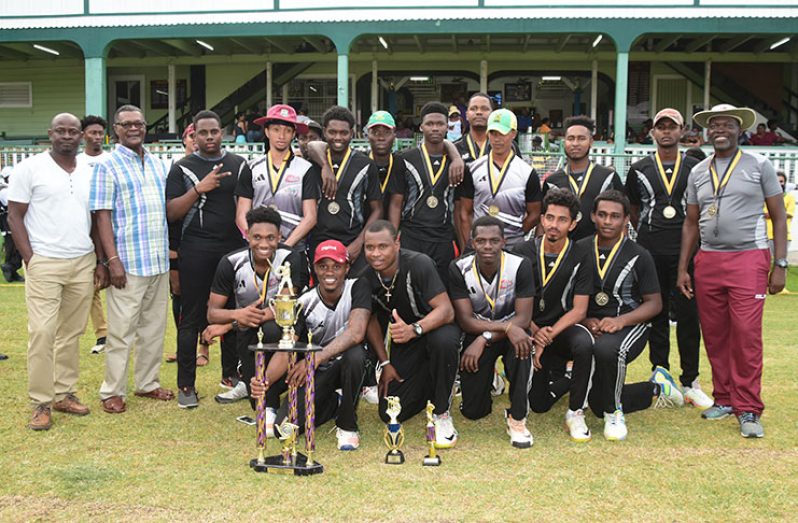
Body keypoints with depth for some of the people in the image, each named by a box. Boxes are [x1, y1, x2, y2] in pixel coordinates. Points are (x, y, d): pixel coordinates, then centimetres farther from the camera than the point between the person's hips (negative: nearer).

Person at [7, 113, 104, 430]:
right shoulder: (30, 168, -2)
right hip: (45, 263, -4)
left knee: (72, 332, 9)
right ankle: (41, 403, 3)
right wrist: (30, 260, -10)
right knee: (42, 332, -6)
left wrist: (100, 262, 10)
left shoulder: (90, 172, 10)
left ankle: (64, 394, 19)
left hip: (84, 263, 4)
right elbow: (14, 216, -2)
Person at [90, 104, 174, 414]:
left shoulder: (157, 165, 14)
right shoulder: (107, 167, -3)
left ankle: (148, 383, 24)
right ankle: (112, 391, 9)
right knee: (121, 330, -2)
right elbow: (102, 215, -9)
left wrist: (170, 251, 14)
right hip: (128, 262, -6)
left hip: (159, 260, 6)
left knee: (154, 327, 12)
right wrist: (113, 259, -16)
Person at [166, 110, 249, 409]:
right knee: (192, 318, 1)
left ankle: (232, 374, 23)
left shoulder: (240, 165, 10)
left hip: (234, 248, 2)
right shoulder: (183, 168, 5)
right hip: (196, 251, -2)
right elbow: (171, 212, -3)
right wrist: (199, 189, -15)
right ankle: (186, 385, 8)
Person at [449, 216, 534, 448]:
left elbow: (523, 318, -20)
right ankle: (486, 377, 30)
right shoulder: (459, 269, -16)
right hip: (476, 333, 1)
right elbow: (465, 320, -19)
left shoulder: (520, 266, -18)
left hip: (511, 331, -1)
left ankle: (517, 418, -19)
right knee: (473, 411, -6)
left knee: (521, 347, -39)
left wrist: (485, 338, -30)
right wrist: (508, 327, -33)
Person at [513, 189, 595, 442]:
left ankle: (575, 413, -18)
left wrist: (548, 337, -21)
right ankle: (562, 374, 32)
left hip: (564, 327, -2)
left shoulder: (580, 257, -8)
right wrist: (534, 331, -17)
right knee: (538, 405, -2)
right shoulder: (522, 252, -4)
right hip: (531, 331, 2)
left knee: (584, 343, -38)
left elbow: (579, 310, -10)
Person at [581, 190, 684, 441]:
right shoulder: (580, 250, 3)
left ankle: (614, 412, -16)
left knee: (606, 348, -41)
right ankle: (656, 387, 30)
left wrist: (621, 320, -19)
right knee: (598, 405, 3)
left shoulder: (638, 256, -4)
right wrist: (585, 321, -14)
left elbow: (654, 303, -3)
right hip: (592, 327, 4)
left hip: (630, 326, -4)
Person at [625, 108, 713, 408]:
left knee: (688, 315, -1)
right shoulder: (639, 170, 8)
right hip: (650, 253, 1)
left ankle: (690, 382, 8)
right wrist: (649, 235, 9)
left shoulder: (695, 168, 8)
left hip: (685, 252, -1)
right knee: (656, 315, 6)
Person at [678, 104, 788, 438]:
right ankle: (724, 399, 19)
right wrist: (683, 269, 10)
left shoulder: (759, 166, 3)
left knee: (746, 335, -8)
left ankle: (748, 410, 1)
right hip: (707, 261, 4)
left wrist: (780, 266, -4)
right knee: (714, 336, 6)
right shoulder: (697, 173, 13)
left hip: (748, 259, -4)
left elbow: (778, 217, 3)